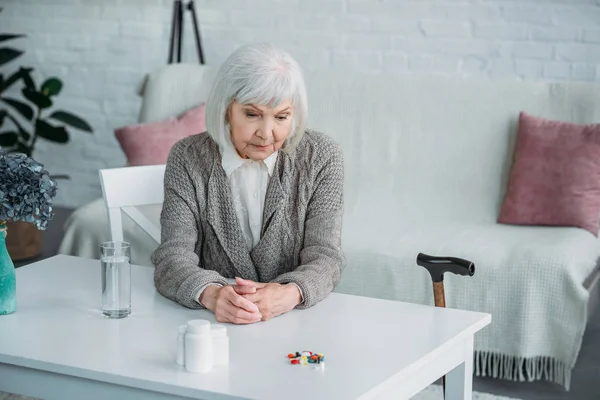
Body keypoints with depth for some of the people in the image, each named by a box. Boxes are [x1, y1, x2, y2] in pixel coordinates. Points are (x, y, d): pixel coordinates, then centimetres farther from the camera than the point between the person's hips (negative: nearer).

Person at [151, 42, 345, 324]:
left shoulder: (321, 157, -2)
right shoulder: (188, 159, -2)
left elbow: (324, 257, -7)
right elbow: (173, 256, -10)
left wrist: (291, 293, -31)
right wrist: (210, 294, -34)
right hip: (211, 325, 1)